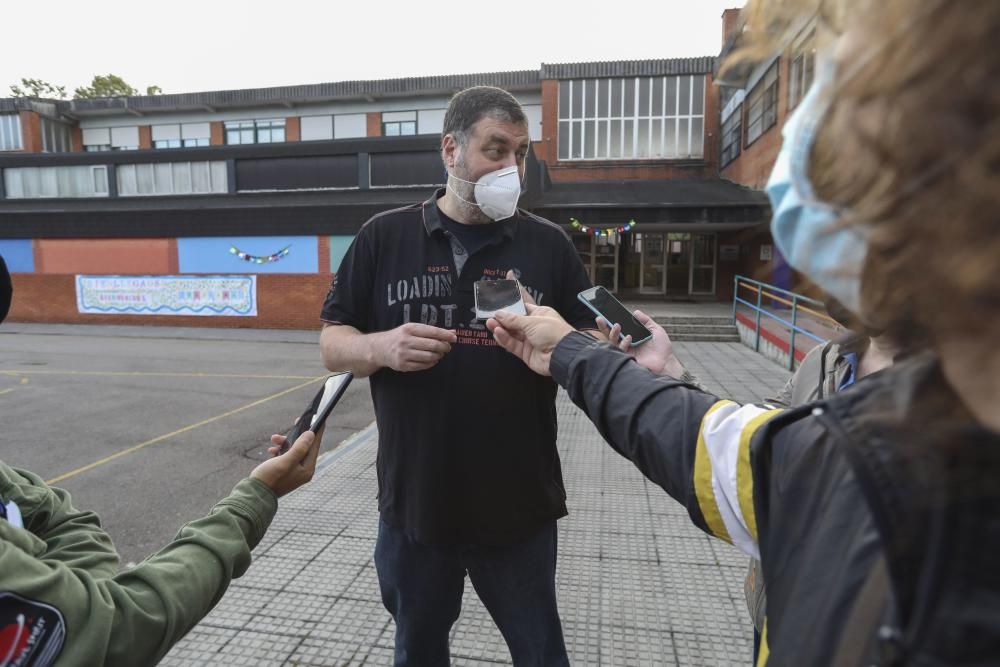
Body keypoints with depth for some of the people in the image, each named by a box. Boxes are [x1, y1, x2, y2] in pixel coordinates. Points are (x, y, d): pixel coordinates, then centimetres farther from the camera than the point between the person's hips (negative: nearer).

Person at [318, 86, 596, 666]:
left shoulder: (549, 243, -1)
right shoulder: (383, 237, -1)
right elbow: (333, 344, 2)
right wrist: (382, 347, -20)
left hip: (519, 504, 0)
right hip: (414, 500, 1)